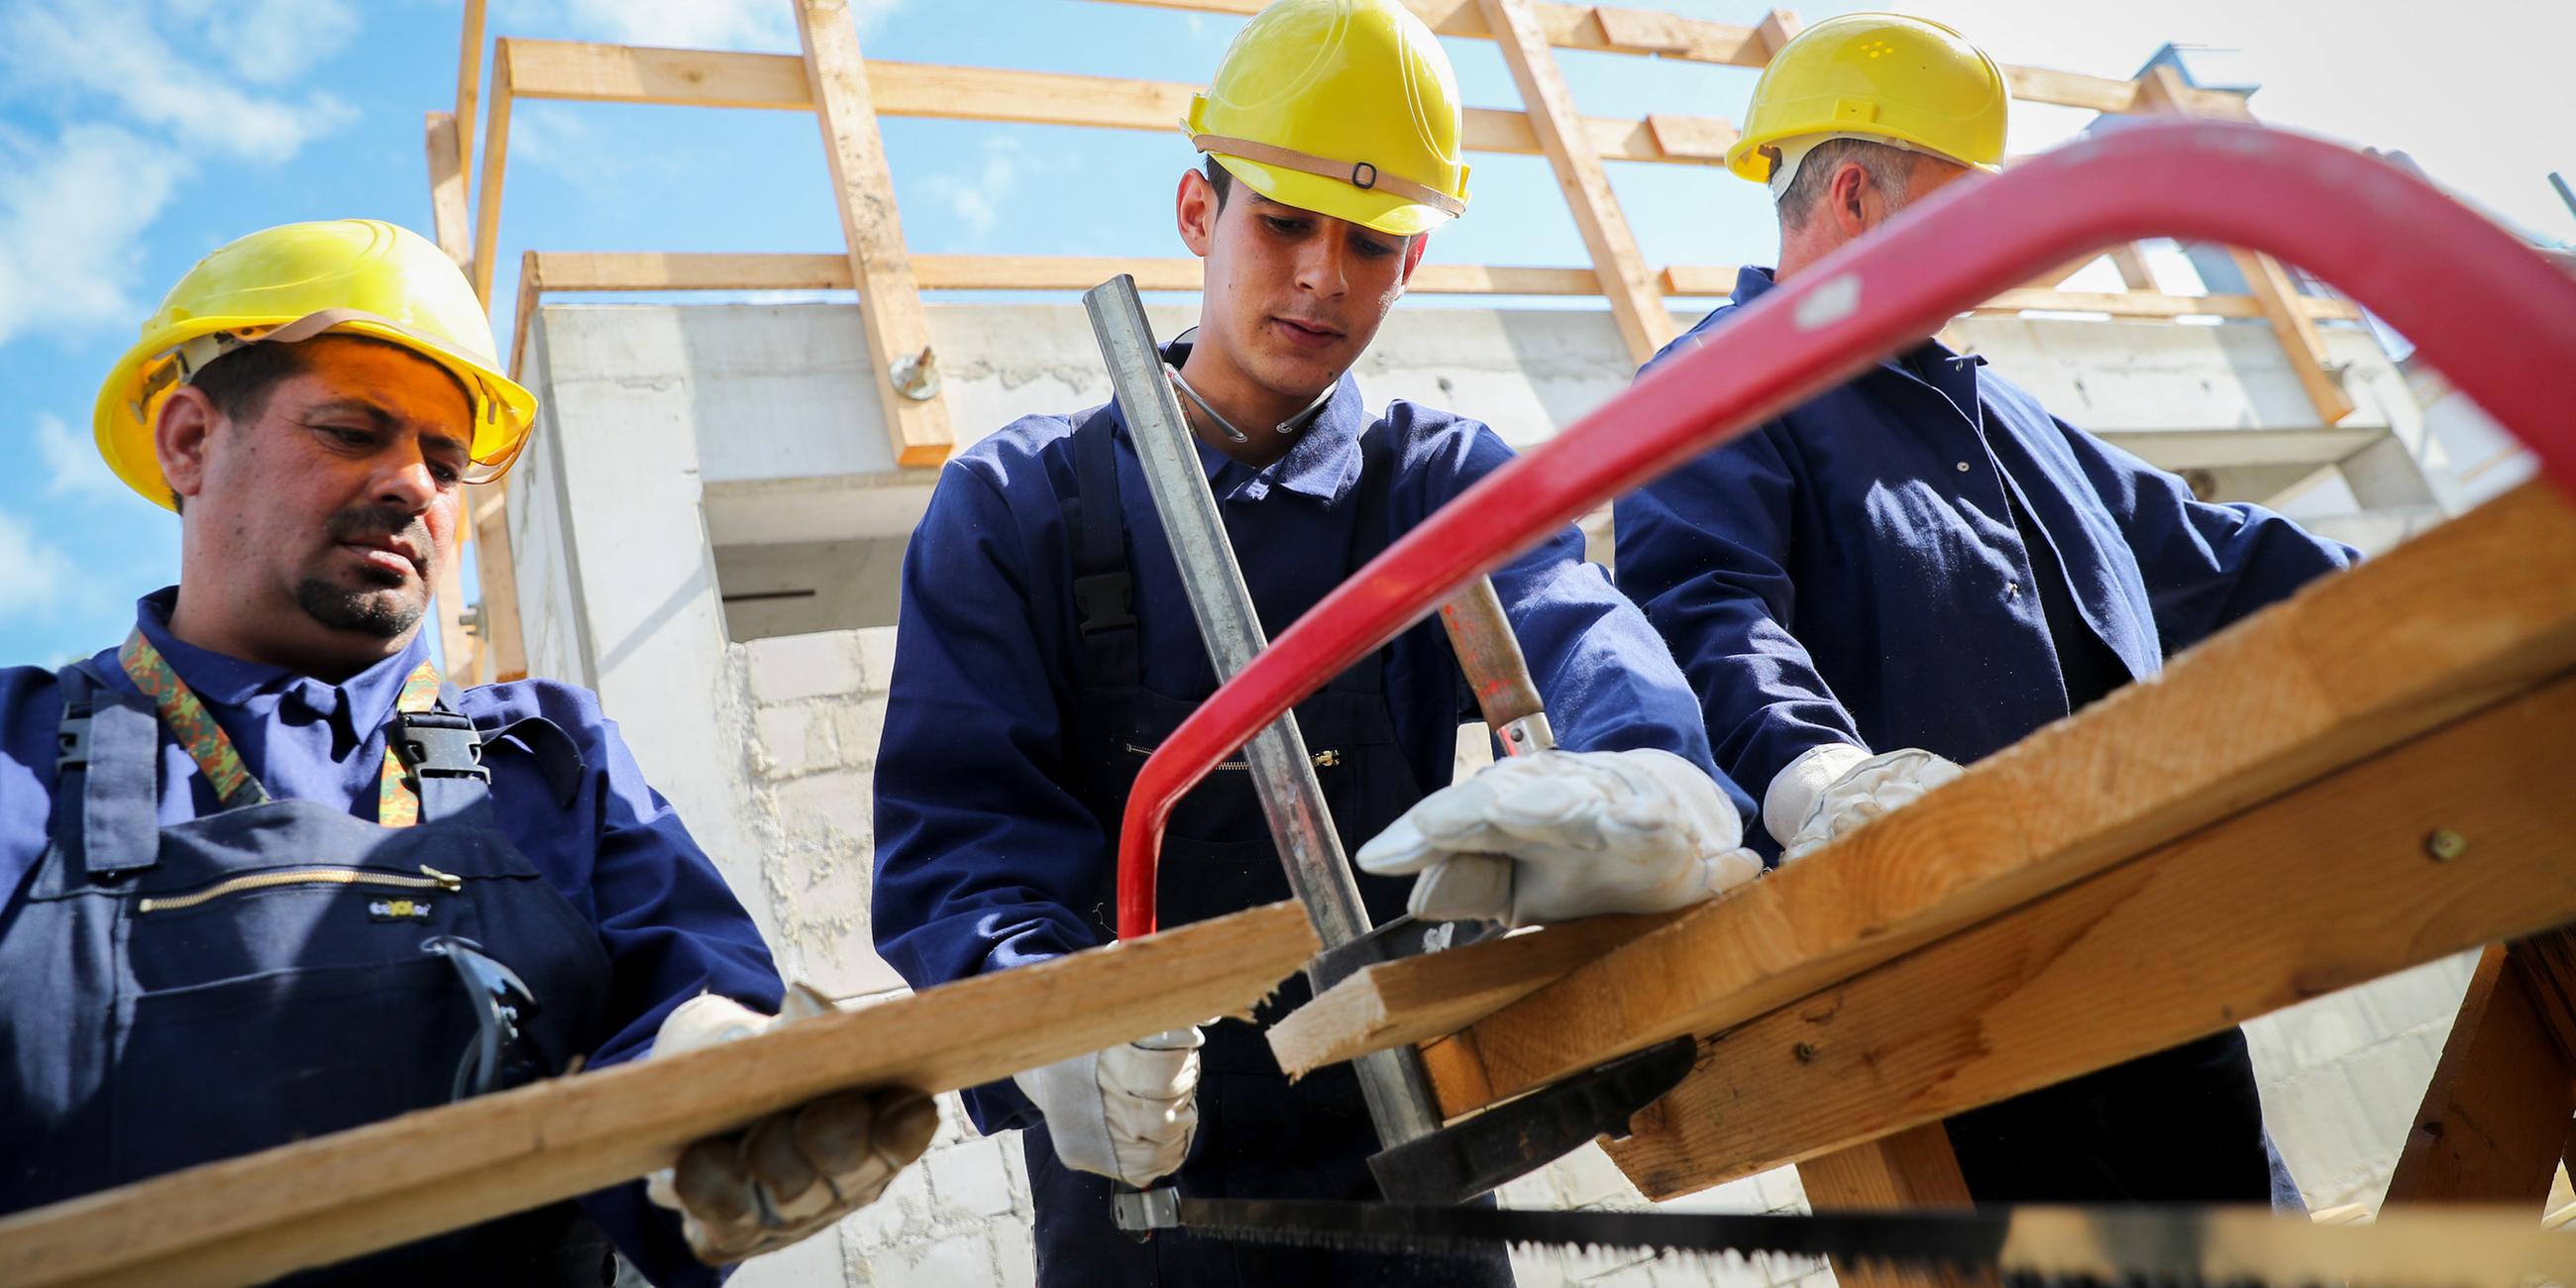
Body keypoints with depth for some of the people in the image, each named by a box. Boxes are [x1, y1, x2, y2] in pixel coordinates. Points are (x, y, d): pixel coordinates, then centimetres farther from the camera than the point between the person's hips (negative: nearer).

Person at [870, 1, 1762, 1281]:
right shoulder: (1016, 506, -2)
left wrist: (1655, 783, -43)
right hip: (1140, 1172, -1)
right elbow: (957, 833, -11)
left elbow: (1573, 630, -19)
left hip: (1406, 1155, 2)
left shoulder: (1442, 477, 2)